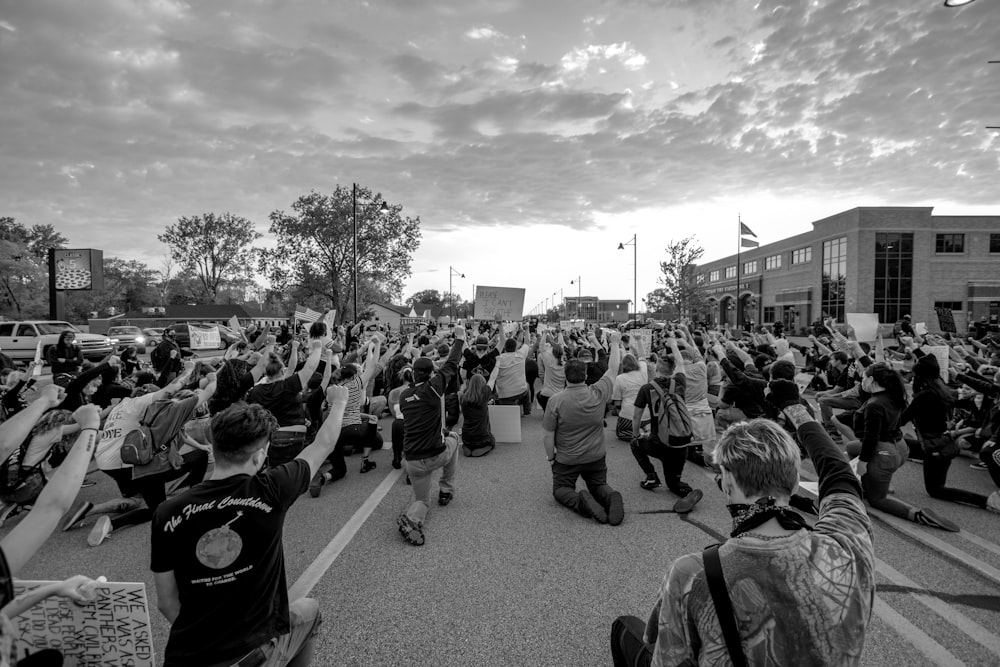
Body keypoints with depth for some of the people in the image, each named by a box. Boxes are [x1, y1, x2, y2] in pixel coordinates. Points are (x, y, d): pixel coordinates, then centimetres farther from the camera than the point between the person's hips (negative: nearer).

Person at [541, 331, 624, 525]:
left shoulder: (556, 400, -19)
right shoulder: (599, 393, -12)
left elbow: (547, 436, -14)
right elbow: (613, 369, 4)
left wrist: (550, 457, 3)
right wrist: (615, 343, 15)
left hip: (566, 460, -2)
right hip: (596, 458, 3)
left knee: (560, 489, 18)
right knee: (599, 486, 24)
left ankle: (581, 501, -13)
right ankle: (610, 496, -11)